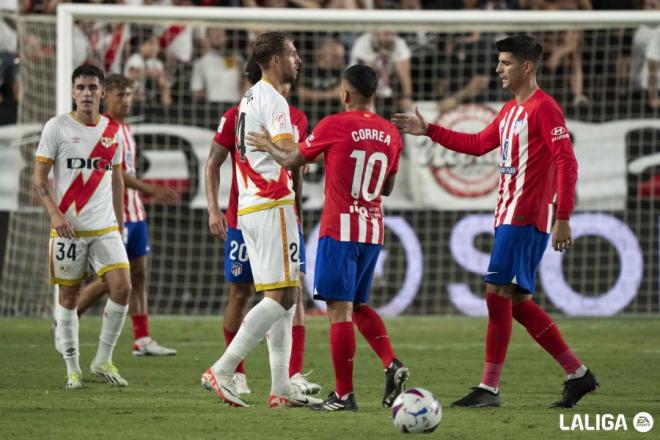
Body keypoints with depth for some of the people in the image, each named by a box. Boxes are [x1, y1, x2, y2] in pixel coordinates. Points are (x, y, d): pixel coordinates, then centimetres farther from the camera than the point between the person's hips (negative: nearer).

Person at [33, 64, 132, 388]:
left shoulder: (112, 131, 10)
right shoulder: (57, 127, -3)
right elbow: (39, 176, -4)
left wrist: (120, 224, 16)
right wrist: (54, 213, -17)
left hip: (105, 228, 3)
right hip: (68, 227, -3)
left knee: (122, 287, -11)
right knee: (68, 296, 2)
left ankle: (103, 360, 4)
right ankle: (72, 368, 11)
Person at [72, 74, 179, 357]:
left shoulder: (125, 128, 15)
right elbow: (114, 172, -21)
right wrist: (150, 190, -24)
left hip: (134, 212, 9)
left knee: (139, 274, 5)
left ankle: (142, 340, 5)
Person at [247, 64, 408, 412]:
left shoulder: (334, 126, -9)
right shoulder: (390, 134, 6)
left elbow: (292, 161, 4)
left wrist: (267, 145, 22)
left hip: (339, 230, -6)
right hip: (374, 231, 6)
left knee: (339, 310, -4)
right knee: (358, 306, 18)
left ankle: (343, 394, -5)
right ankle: (391, 364, -2)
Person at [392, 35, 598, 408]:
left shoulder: (544, 108, -12)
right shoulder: (511, 110, 17)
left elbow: (567, 163, -17)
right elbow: (479, 144, 27)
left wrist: (563, 218, -22)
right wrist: (428, 131, 23)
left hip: (525, 217, -10)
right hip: (509, 215, 10)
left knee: (498, 293, -11)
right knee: (519, 301, 9)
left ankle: (490, 388, -9)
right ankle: (578, 374, 15)